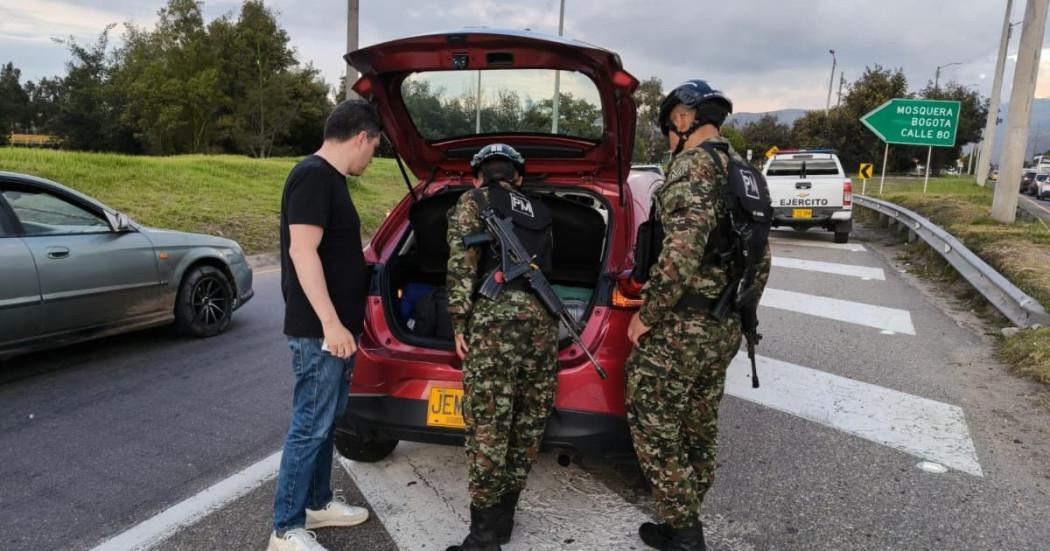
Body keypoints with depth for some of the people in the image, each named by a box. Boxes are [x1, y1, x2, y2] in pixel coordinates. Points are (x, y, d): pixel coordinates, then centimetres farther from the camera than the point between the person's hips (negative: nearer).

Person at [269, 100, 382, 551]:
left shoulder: (330, 178, 14)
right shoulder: (313, 176, -16)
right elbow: (302, 251, -23)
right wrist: (330, 323, -26)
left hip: (335, 328, 10)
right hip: (318, 331, -10)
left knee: (328, 421, 18)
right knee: (310, 427, -3)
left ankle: (318, 503, 32)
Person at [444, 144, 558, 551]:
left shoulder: (473, 202, 11)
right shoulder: (540, 213, 26)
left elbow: (462, 265, -2)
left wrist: (459, 323, 0)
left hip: (497, 315, -6)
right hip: (542, 316, 6)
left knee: (487, 423, -2)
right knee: (528, 419, 12)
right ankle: (503, 513, 25)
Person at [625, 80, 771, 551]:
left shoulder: (694, 164, -16)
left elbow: (681, 253, -27)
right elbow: (760, 260, 18)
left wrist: (646, 315, -17)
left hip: (681, 327, -9)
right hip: (724, 329, 9)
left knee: (652, 425, 4)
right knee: (698, 429, 17)